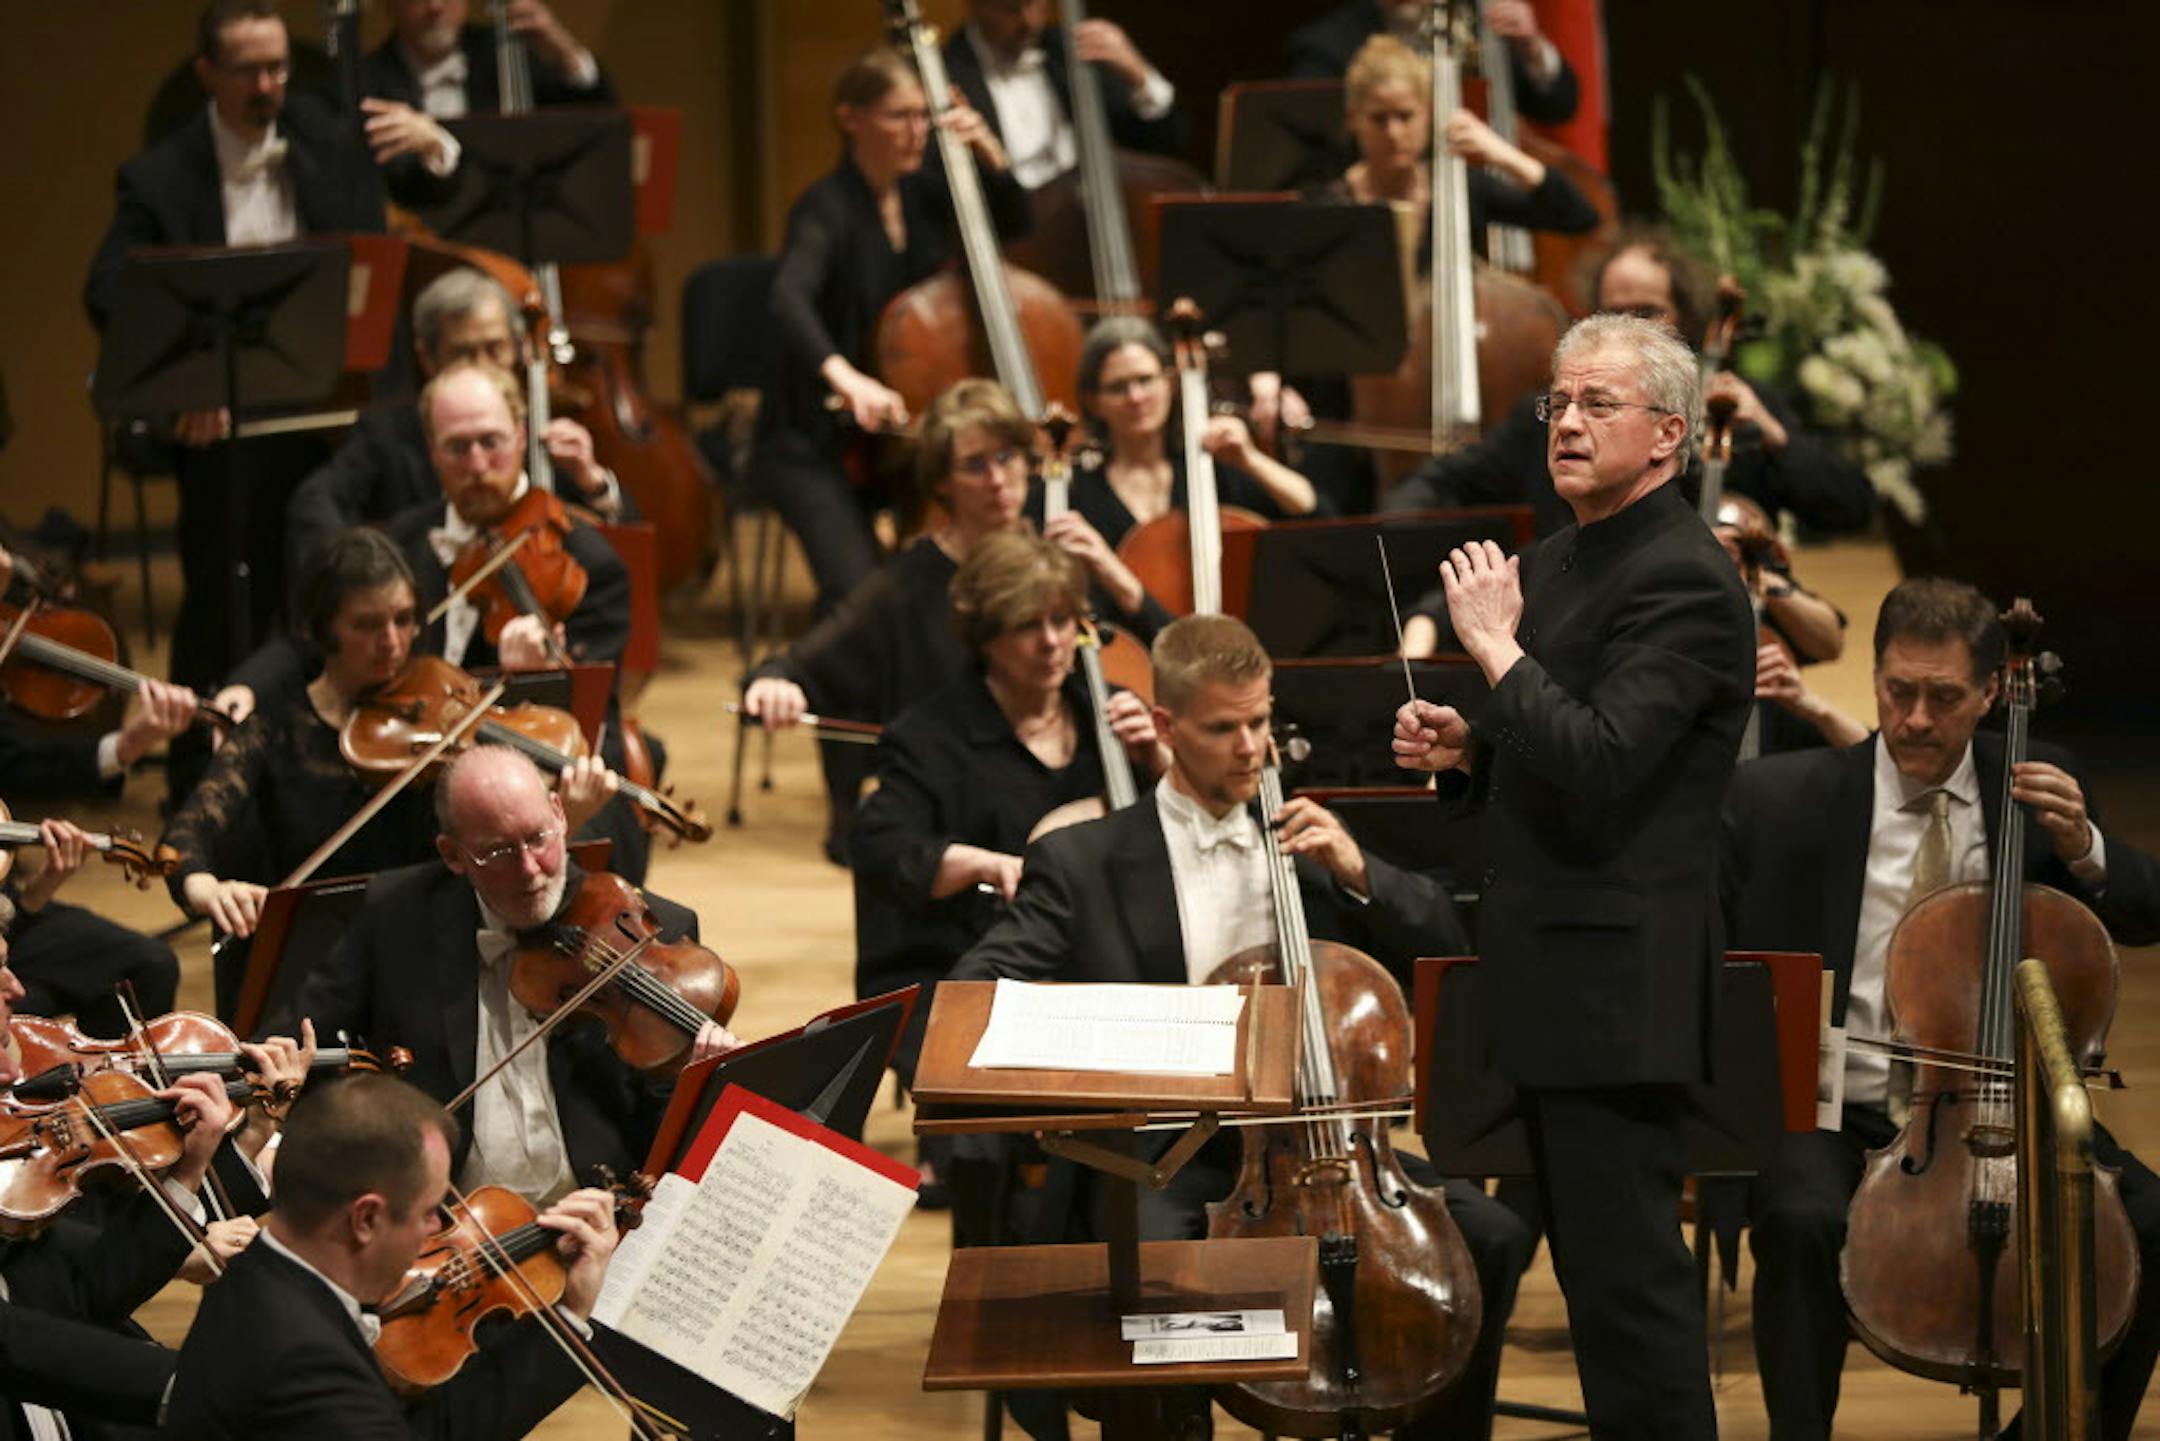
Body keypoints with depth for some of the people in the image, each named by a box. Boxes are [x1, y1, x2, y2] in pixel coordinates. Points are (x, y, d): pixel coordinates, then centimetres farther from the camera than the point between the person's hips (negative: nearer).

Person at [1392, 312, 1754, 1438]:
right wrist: (1462, 748, 7)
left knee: (1623, 1271, -10)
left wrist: (1497, 648, -18)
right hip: (1548, 966, 10)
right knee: (1595, 1263, 13)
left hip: (1617, 970, -10)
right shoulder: (1555, 561, 16)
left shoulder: (1684, 580, -14)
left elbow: (1596, 766, -24)